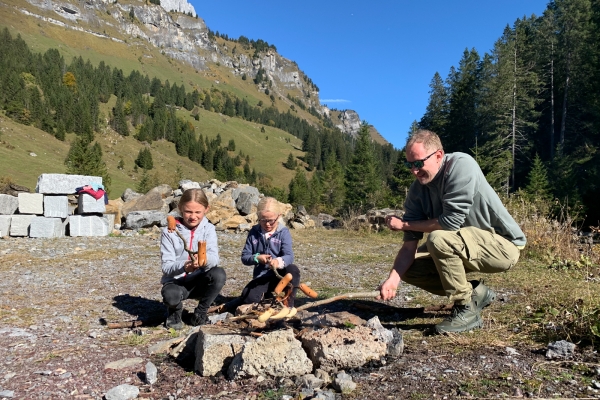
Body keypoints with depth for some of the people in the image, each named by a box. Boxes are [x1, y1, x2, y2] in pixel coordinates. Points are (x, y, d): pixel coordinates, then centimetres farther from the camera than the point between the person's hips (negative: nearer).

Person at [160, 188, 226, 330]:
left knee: (219, 274, -29)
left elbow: (214, 257, -18)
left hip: (199, 281, 2)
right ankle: (174, 311, 6)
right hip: (176, 281, -2)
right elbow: (166, 266, -13)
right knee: (171, 295, -36)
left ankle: (201, 312, -2)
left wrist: (205, 260, -44)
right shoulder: (170, 232, -7)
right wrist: (184, 267, -36)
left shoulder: (208, 229, -2)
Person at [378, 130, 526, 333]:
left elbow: (452, 221, -31)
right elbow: (410, 244, -9)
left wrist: (403, 224, -18)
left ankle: (466, 310, -12)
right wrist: (393, 278, -26)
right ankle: (476, 293, 12)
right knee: (409, 268, -1)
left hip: (503, 245, -7)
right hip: (466, 245, 7)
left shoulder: (461, 165, -24)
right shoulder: (417, 190, -6)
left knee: (438, 239, -32)